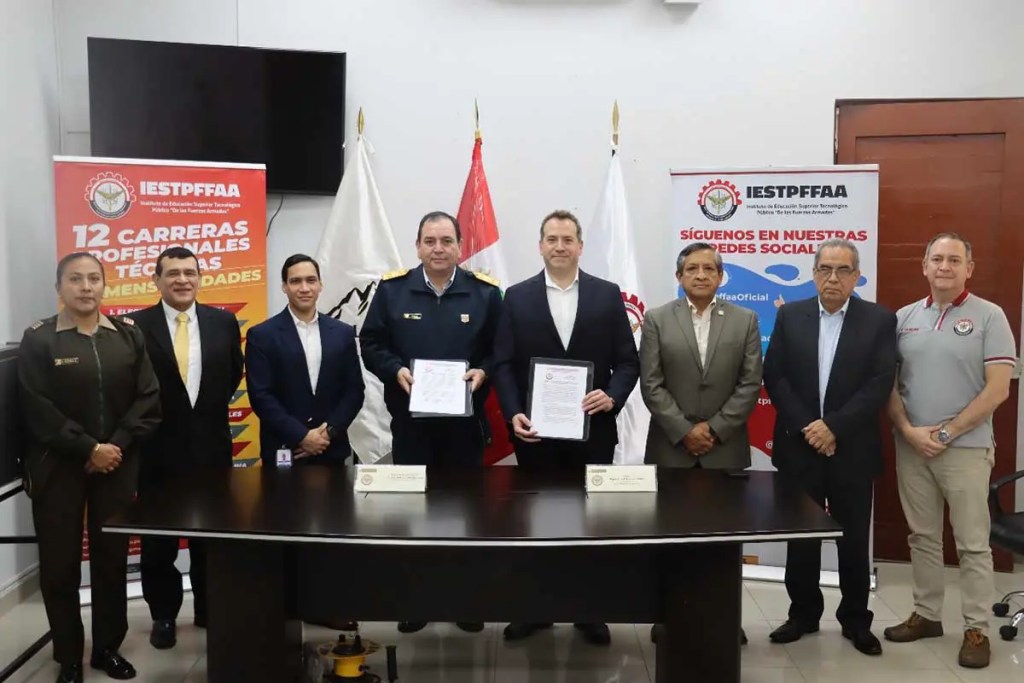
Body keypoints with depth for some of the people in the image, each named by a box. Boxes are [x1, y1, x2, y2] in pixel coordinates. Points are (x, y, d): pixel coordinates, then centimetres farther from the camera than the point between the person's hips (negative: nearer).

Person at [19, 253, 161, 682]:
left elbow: (148, 398, 0)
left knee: (113, 558, 9)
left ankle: (108, 647, 25)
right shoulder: (38, 339, -2)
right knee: (60, 563, 4)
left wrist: (117, 445, -11)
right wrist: (88, 448, -14)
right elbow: (38, 409, -9)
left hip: (117, 465, 2)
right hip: (58, 466, -2)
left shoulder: (128, 335, 5)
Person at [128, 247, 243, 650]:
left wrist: (211, 409, 9)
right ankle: (163, 616, 24)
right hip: (158, 447, -2)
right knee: (158, 539, 9)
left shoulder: (223, 322, 1)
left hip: (210, 443, 2)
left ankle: (209, 609, 28)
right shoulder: (136, 326, -8)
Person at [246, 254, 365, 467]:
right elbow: (260, 396, -8)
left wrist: (329, 432, -9)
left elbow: (354, 390, 4)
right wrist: (301, 437, -14)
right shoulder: (261, 335, -2)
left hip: (331, 450, 2)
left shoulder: (343, 333, 6)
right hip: (283, 452, -2)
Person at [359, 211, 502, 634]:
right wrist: (396, 370, -14)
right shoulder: (392, 289, 1)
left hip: (465, 419, 0)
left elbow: (501, 350, 3)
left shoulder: (485, 292, 0)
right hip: (410, 417, 0)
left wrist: (483, 372, -16)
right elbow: (371, 344, 2)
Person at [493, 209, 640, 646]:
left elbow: (628, 361, 2)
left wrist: (613, 397, -15)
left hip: (593, 430, 0)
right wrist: (513, 414, -12)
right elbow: (504, 365, 1)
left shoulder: (608, 295, 3)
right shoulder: (517, 297, 4)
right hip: (536, 430, 0)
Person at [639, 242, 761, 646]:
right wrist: (684, 432, -11)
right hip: (671, 448, 0)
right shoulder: (657, 320, 2)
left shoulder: (745, 320, 4)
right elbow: (651, 385, -4)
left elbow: (750, 385, -2)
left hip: (725, 449, 1)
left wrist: (714, 429, -9)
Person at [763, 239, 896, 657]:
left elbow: (880, 384, -9)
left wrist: (834, 426, -17)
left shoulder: (880, 320, -1)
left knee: (854, 539, 8)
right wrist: (806, 427, -12)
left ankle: (856, 620, 23)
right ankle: (803, 614, 24)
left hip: (852, 450, -1)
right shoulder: (790, 316, 4)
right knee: (800, 537, 10)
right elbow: (774, 377, -2)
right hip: (799, 446, 1)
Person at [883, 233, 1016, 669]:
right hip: (911, 448, 4)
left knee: (972, 544, 3)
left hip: (966, 448, -4)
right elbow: (889, 383, 7)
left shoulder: (989, 317, -4)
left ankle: (976, 629, 14)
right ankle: (926, 615, 25)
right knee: (922, 537, 13)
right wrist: (908, 430, -7)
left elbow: (997, 389, -10)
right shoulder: (904, 318, 7)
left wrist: (947, 433, -12)